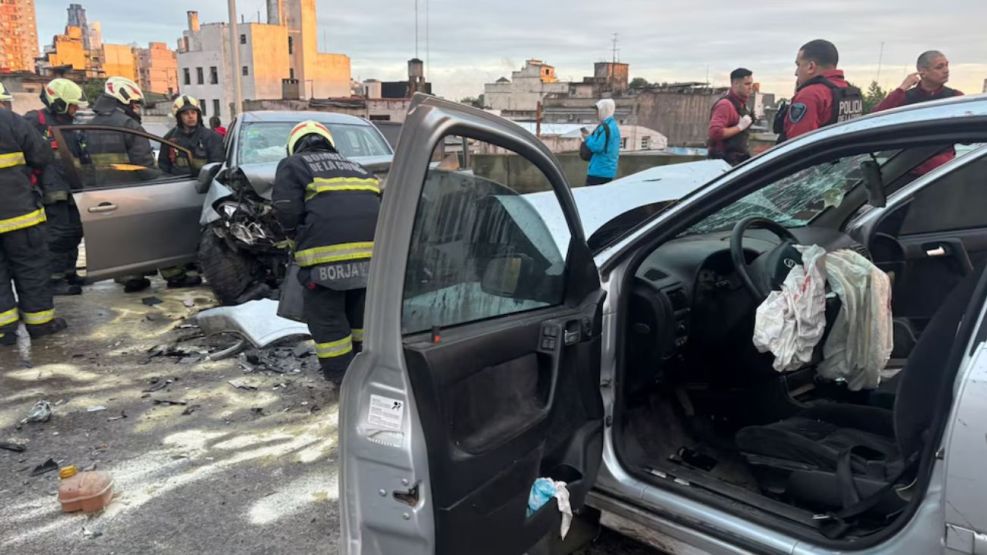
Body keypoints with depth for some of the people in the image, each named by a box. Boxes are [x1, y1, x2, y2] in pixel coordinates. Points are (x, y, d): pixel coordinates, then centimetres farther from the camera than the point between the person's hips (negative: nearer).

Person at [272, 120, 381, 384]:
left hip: (328, 247, -5)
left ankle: (343, 377, 12)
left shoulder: (292, 166, 17)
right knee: (362, 311, 23)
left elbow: (287, 212, 2)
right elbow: (380, 201, 24)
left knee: (326, 315, 9)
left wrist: (300, 240, 18)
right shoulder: (354, 166, 33)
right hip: (373, 244, 6)